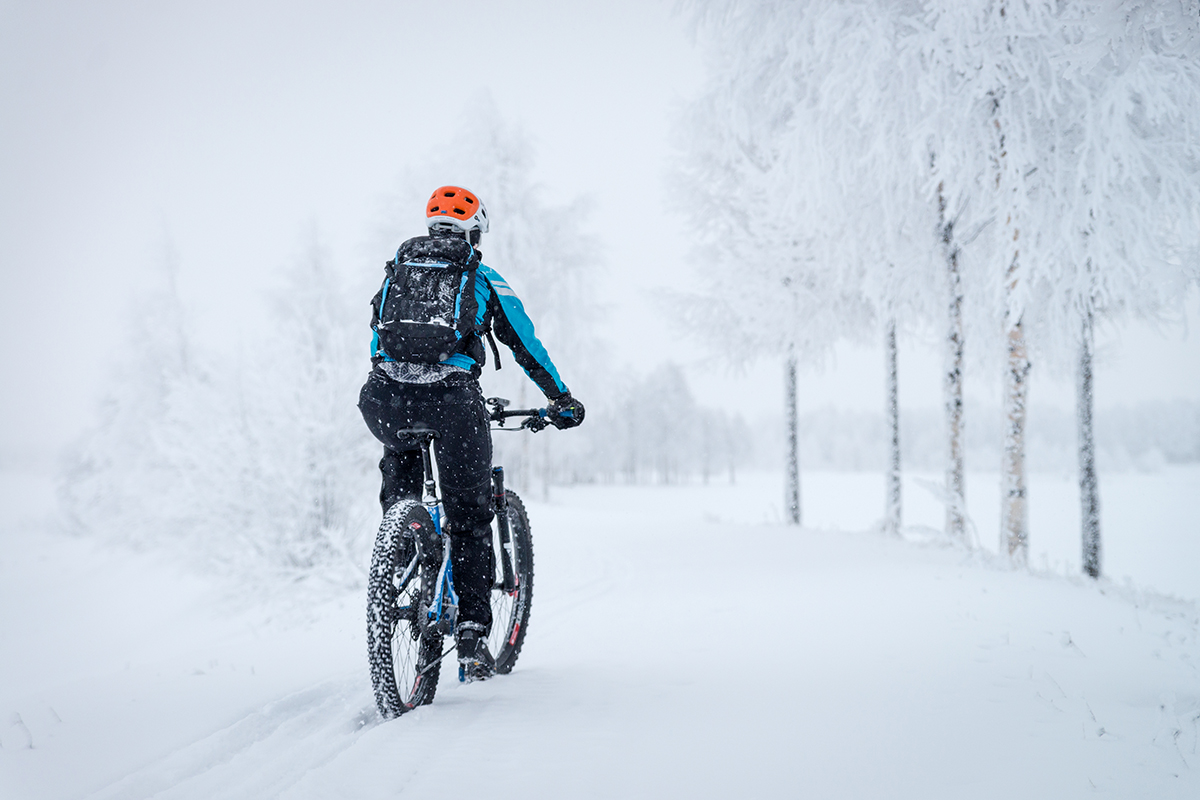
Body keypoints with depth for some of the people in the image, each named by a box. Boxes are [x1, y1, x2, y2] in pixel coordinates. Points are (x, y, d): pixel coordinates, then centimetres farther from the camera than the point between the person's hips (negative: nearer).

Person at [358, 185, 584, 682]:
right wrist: (563, 400, 36)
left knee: (399, 458, 36)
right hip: (451, 400, -2)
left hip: (385, 399, 2)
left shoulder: (395, 271, 25)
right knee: (470, 518, 10)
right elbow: (526, 346, 23)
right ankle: (472, 637, 7)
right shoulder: (484, 279, 17)